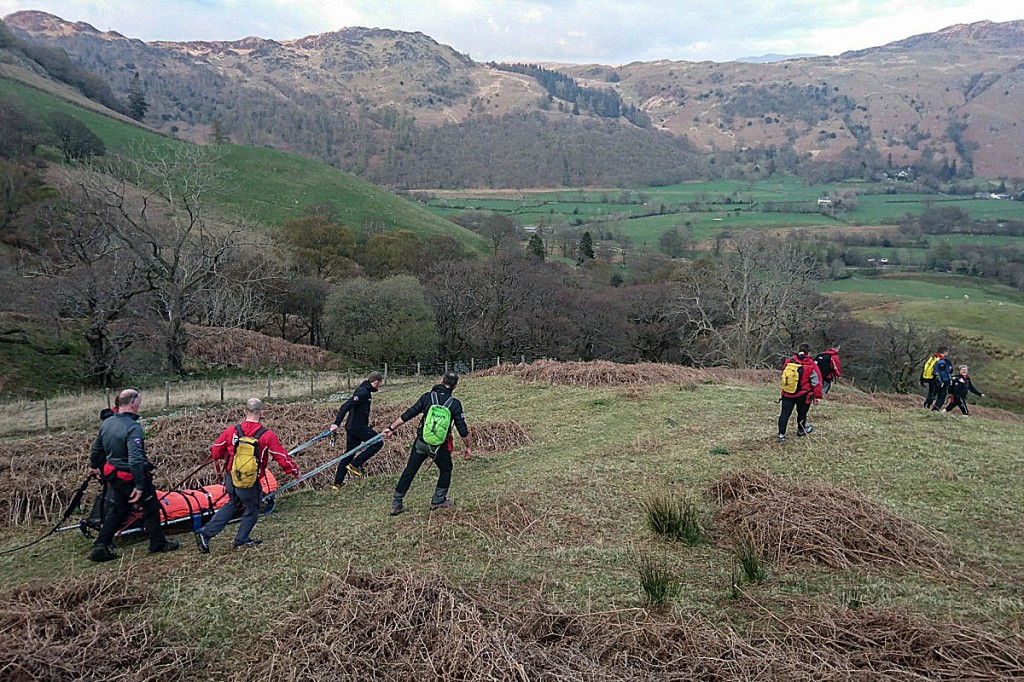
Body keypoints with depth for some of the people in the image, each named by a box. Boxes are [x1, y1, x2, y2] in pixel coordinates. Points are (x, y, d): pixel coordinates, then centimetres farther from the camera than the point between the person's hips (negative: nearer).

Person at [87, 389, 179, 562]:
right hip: (132, 477, -8)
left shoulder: (106, 423, 1)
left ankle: (100, 547, 18)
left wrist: (94, 466, 34)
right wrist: (139, 486, -27)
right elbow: (135, 459, -31)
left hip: (113, 475, 8)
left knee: (116, 511, 20)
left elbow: (96, 447, 17)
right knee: (151, 508, 10)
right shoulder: (133, 427, -26)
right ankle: (158, 543, 20)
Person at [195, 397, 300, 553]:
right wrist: (295, 471, 8)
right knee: (252, 511, 21)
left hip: (230, 479, 5)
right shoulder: (267, 436, -15)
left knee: (232, 505, 28)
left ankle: (205, 533, 22)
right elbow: (282, 457, -8)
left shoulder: (231, 431, -5)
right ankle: (241, 541, 34)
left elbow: (216, 452, 5)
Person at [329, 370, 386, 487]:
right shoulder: (362, 392, -18)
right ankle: (355, 464, 0)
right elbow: (345, 406, -24)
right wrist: (336, 423, -29)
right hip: (359, 428, -10)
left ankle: (337, 483, 15)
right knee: (378, 443, 1)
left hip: (352, 427, 10)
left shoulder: (365, 391, 14)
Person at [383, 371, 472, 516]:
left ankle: (396, 504, 14)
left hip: (421, 443, 2)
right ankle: (438, 501, 25)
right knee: (446, 470, 23)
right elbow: (462, 429, -6)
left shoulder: (427, 396, -4)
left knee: (409, 472, 11)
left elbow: (407, 415, -2)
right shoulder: (454, 404, -8)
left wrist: (391, 428, 8)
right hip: (440, 446, -2)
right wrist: (468, 447, 7)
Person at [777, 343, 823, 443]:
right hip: (803, 395, -2)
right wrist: (817, 396, 3)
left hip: (787, 394, 2)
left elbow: (783, 374, 15)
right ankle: (801, 430, 38)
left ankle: (781, 434, 0)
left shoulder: (788, 362, -2)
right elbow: (816, 382, -6)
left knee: (785, 413, 3)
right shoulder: (811, 365, -11)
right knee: (802, 413, 18)